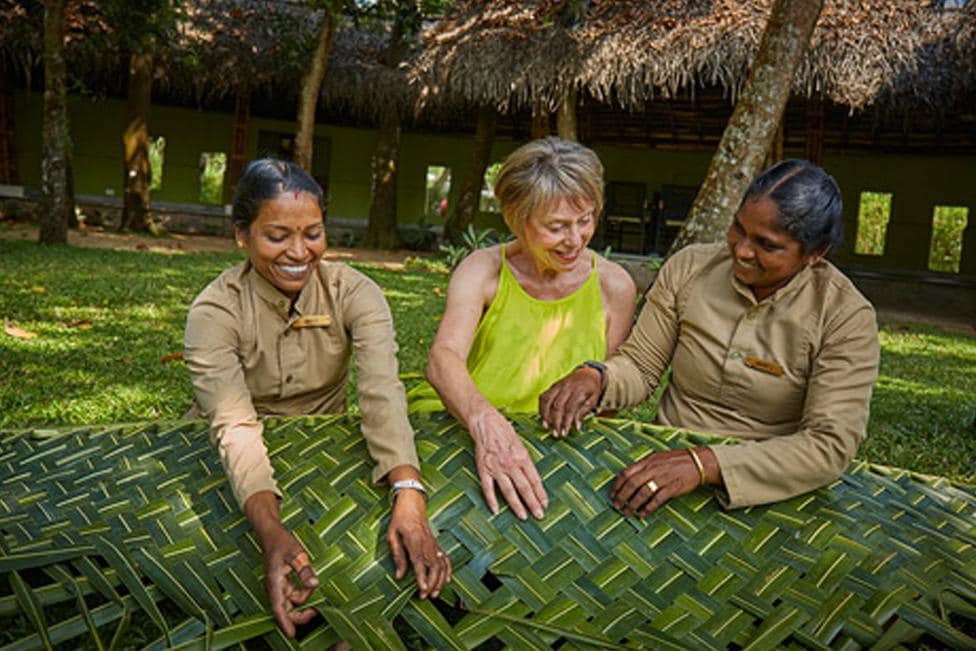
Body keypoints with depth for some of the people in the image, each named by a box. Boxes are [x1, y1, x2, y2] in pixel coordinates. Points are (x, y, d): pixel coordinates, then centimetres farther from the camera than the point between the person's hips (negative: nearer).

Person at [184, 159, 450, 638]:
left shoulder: (354, 294, -11)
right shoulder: (215, 311, -16)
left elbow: (382, 394, -26)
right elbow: (235, 426, -29)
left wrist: (408, 498, -43)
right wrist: (272, 530, -46)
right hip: (232, 472, -1)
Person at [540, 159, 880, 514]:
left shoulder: (846, 317, -10)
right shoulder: (689, 267, 0)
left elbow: (831, 445, -18)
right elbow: (641, 366, 7)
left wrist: (705, 464, -29)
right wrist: (595, 378, -17)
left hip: (764, 496, -2)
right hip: (664, 459, 3)